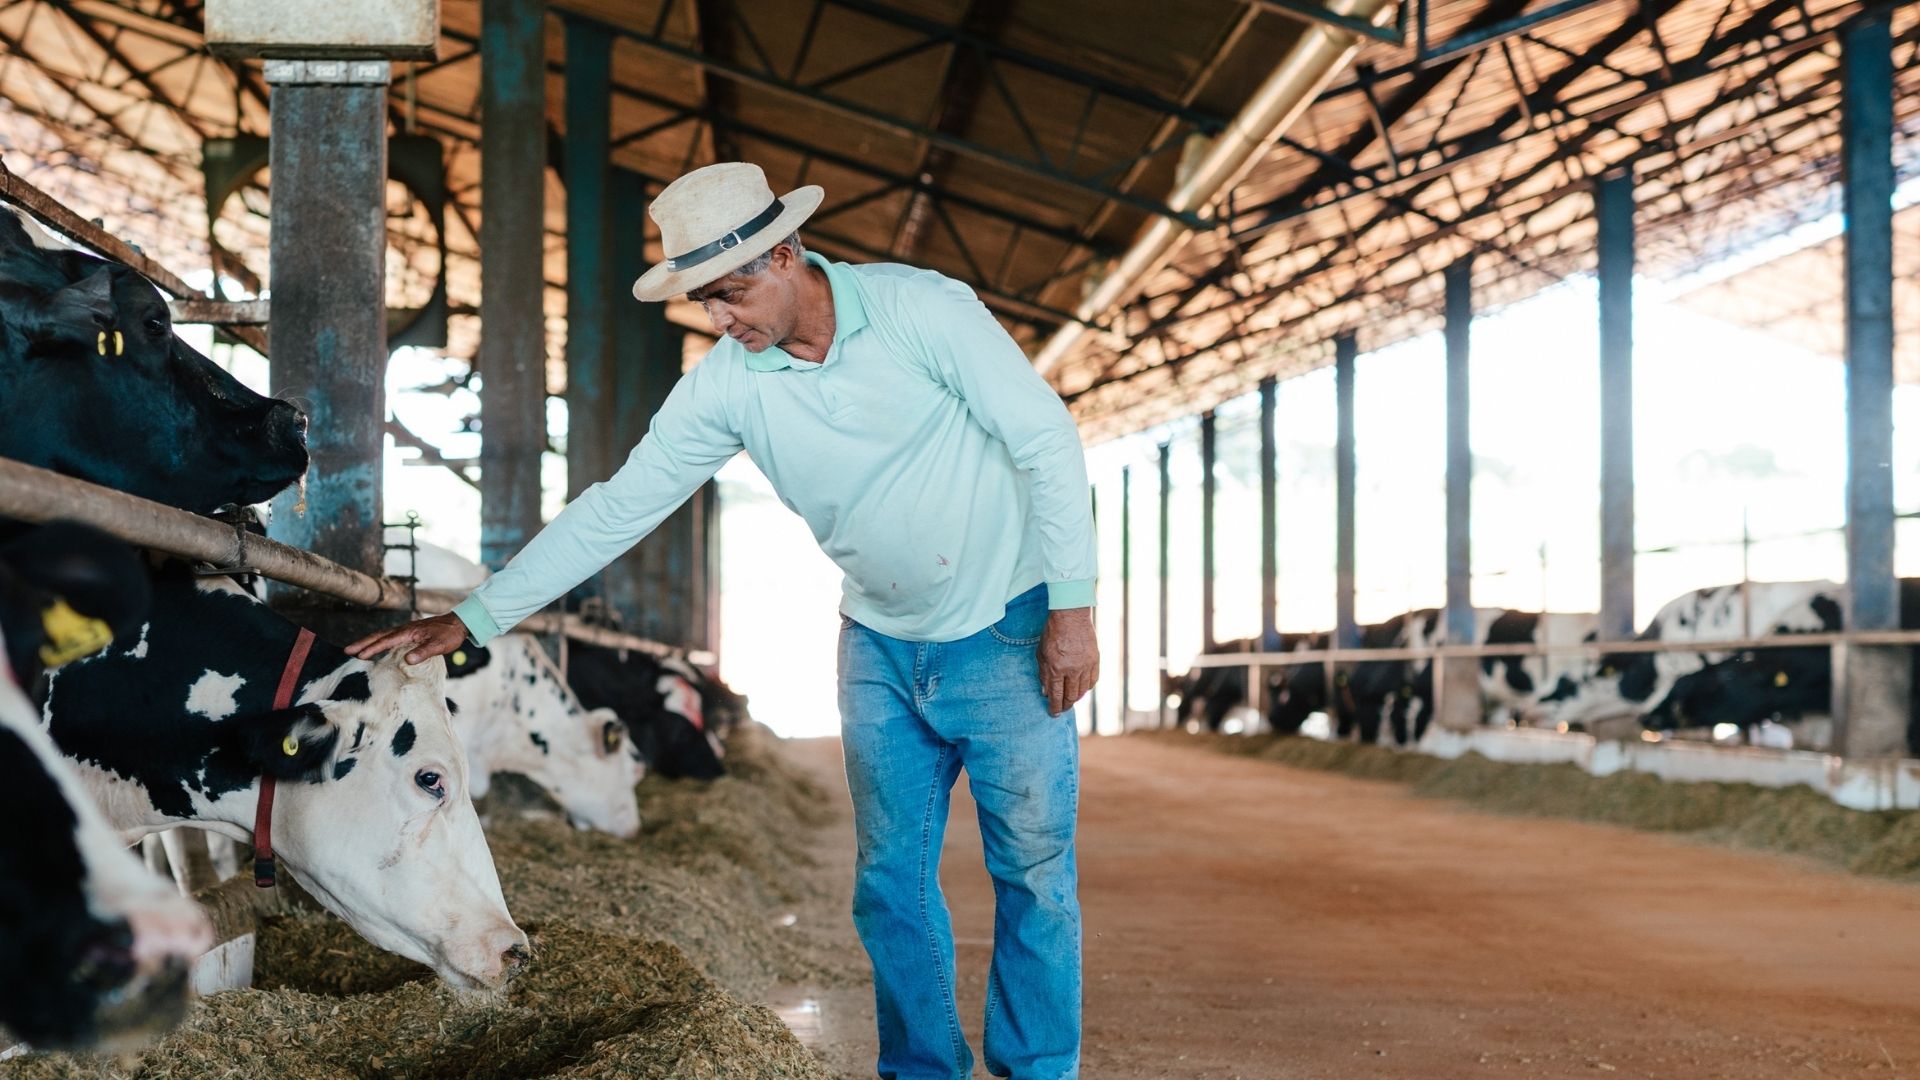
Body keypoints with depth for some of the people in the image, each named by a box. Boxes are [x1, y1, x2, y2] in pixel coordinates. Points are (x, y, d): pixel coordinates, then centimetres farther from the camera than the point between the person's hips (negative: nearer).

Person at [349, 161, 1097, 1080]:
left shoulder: (921, 311, -18)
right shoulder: (726, 383, -8)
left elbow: (1047, 438, -14)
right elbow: (618, 507, -5)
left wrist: (1072, 609, -15)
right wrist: (471, 619, -9)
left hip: (1006, 631, -4)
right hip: (881, 646, 4)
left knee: (1032, 872, 0)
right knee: (890, 882, 7)